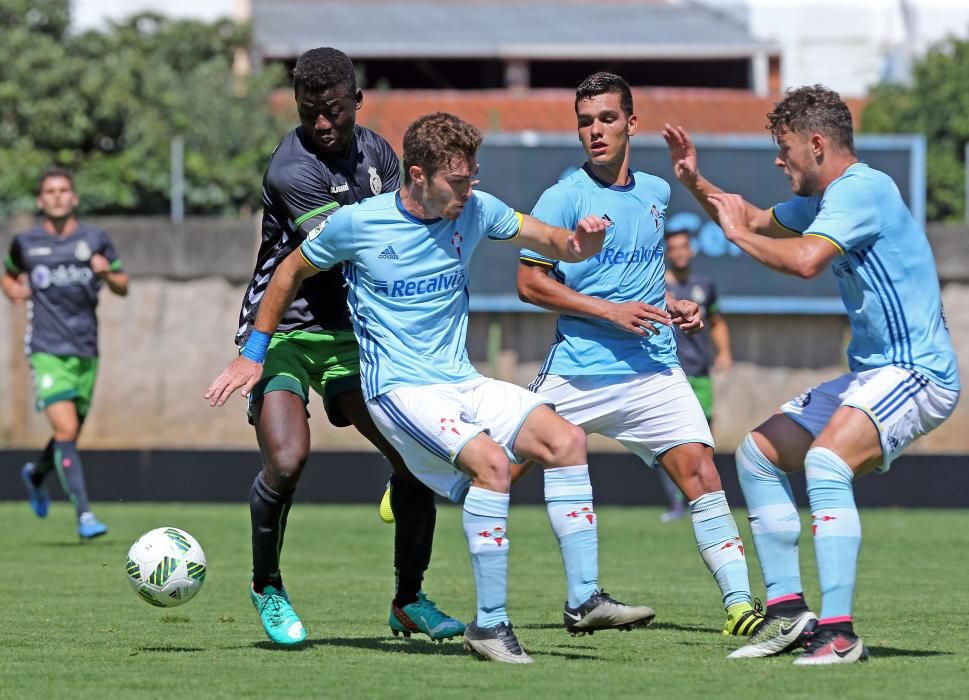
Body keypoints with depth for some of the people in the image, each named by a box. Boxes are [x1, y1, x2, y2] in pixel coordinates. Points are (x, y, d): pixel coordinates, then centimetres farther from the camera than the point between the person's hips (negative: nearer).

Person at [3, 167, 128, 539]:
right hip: (47, 351, -3)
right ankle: (84, 515, -19)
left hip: (85, 351, 3)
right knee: (66, 431, -18)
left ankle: (36, 474, 45)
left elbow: (123, 286, 11)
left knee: (70, 434, 13)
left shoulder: (95, 239, 5)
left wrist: (106, 274, -11)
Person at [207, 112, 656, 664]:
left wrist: (580, 242, -15)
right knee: (492, 463, -30)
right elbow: (293, 271, 8)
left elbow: (551, 242, 10)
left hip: (463, 384, 6)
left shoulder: (475, 211, 1)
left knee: (566, 440, -16)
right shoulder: (357, 223, -9)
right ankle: (490, 623, -22)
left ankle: (584, 601, -11)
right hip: (399, 389, -6)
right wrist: (254, 354, 12)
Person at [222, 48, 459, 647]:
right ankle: (267, 587, 3)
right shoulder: (292, 169, -20)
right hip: (282, 331, -6)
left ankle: (409, 601, 11)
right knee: (287, 460, -24)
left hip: (350, 333, 6)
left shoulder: (375, 152, 5)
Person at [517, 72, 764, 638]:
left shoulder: (655, 193, 12)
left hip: (655, 372, 3)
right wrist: (609, 310, -15)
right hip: (578, 373, -3)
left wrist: (669, 303, 10)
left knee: (698, 467, -14)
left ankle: (740, 603, -16)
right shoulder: (564, 198, -5)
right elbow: (530, 282, -8)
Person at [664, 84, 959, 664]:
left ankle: (838, 633, -33)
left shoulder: (860, 189, -17)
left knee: (825, 460, -32)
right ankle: (788, 611, 13)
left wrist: (739, 233, -16)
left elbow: (806, 260, -32)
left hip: (916, 373, -11)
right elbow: (760, 221, 32)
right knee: (759, 453, 13)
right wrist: (696, 184, 19)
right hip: (871, 373, 11)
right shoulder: (824, 198, 14)